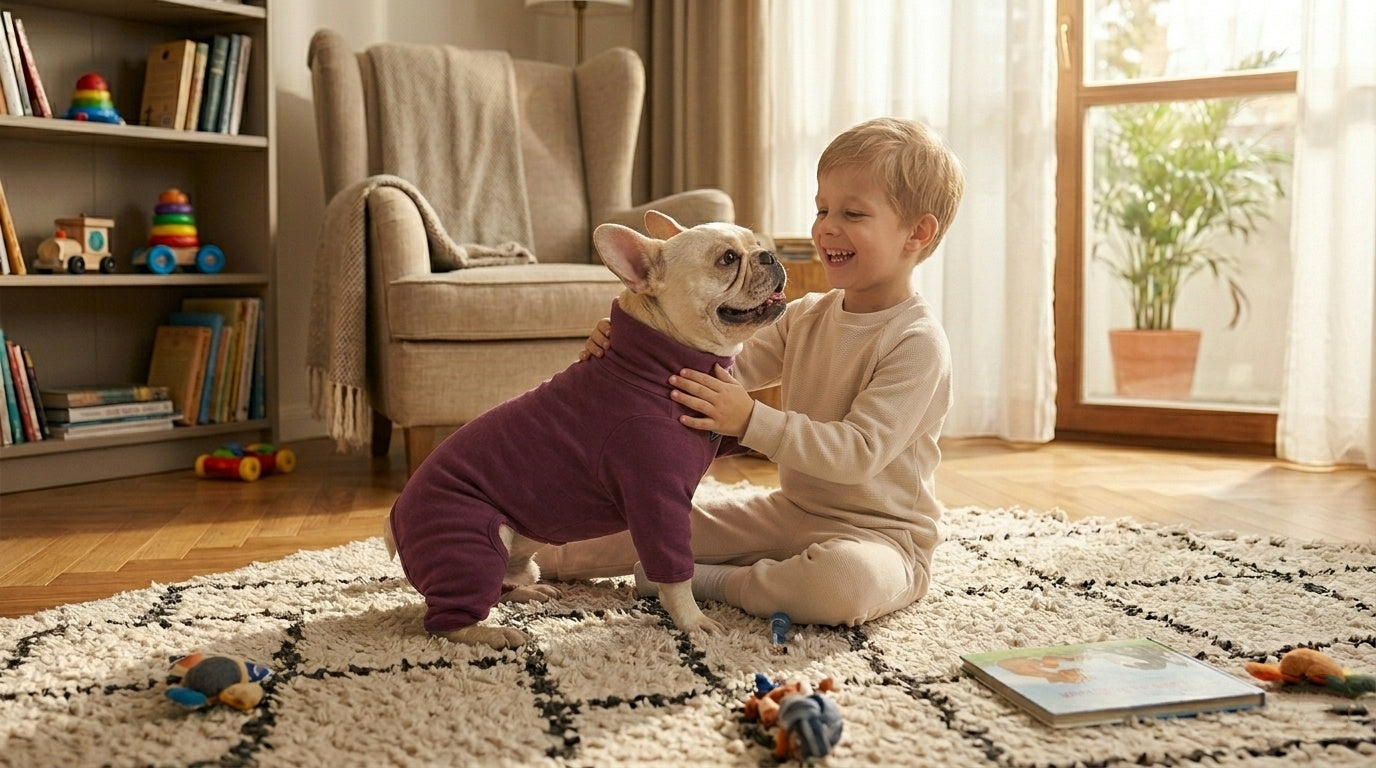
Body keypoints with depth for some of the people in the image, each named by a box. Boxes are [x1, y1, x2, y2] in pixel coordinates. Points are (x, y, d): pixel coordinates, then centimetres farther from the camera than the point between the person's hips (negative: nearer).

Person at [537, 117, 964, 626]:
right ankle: (550, 558, 25)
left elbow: (860, 452, -28)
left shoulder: (917, 341, -20)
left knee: (848, 579, -39)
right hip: (791, 511, 7)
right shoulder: (806, 317, 4)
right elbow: (729, 374, 2)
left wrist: (751, 420, -37)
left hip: (878, 535, -7)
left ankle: (712, 583, -17)